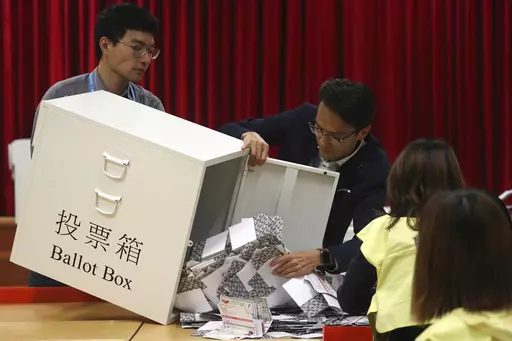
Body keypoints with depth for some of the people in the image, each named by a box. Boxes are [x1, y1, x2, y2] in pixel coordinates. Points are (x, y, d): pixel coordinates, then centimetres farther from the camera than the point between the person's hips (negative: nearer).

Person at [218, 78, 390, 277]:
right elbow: (227, 131, -4)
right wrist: (248, 136, -27)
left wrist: (320, 258, -46)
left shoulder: (374, 168, -19)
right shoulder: (304, 118, -12)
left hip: (311, 252, -2)